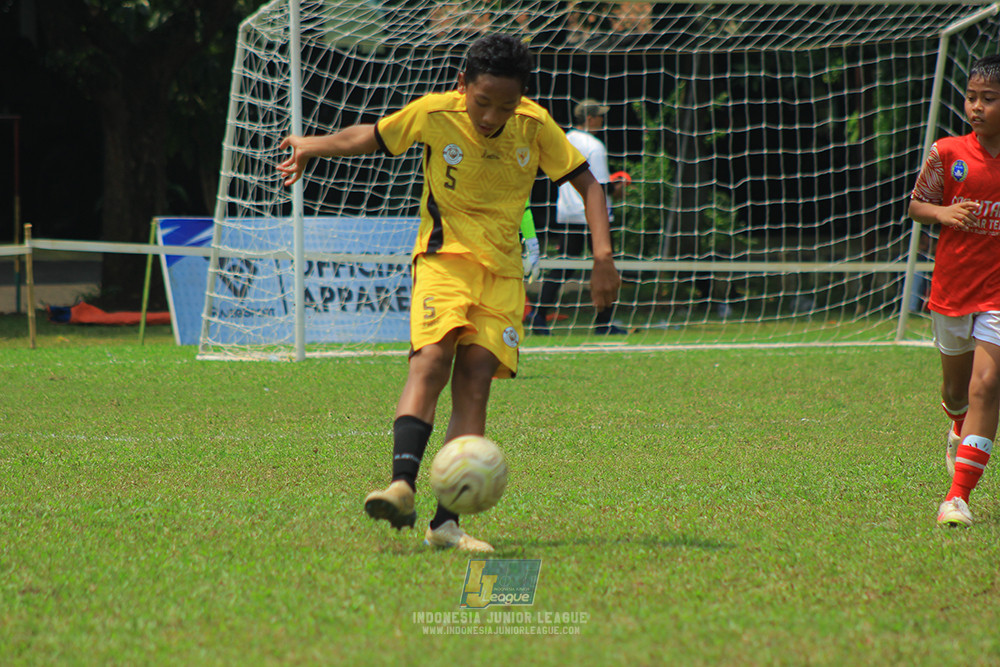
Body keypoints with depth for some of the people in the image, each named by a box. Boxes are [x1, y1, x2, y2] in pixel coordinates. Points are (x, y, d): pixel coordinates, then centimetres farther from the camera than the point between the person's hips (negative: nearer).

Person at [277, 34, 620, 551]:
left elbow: (586, 184, 2)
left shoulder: (534, 126, -5)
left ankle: (446, 523, -15)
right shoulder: (434, 115, -9)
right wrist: (314, 146, 13)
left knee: (475, 382, -11)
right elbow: (369, 136, 10)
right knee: (431, 359, -26)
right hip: (444, 256, -2)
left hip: (502, 270, 2)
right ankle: (402, 485, -41)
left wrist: (603, 257, -7)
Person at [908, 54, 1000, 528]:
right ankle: (960, 429, 55)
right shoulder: (947, 154, -4)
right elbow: (916, 204, 6)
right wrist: (943, 213, -14)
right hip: (951, 287, 2)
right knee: (955, 388, 17)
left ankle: (960, 494, -17)